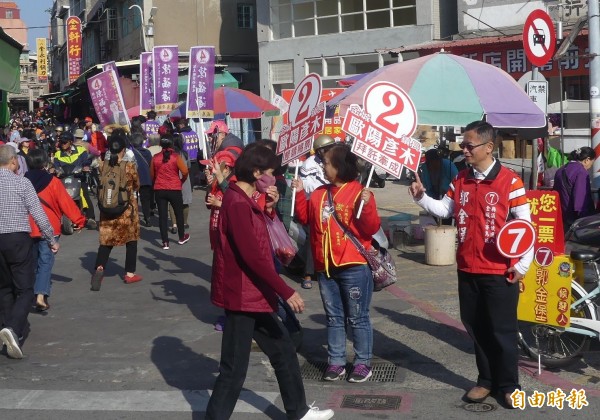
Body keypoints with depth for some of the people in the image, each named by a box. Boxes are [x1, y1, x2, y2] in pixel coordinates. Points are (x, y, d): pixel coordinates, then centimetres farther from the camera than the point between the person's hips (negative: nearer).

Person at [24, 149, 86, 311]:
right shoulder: (53, 182, -10)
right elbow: (66, 203, -9)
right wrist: (79, 220, 0)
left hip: (28, 229, 4)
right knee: (45, 262, -3)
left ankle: (32, 295, 25)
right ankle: (41, 295, -16)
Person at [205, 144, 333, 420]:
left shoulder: (244, 201, 12)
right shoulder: (237, 203, -21)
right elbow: (252, 256, -25)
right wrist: (286, 291, -21)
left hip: (253, 296, 10)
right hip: (241, 297, -10)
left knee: (283, 351, 19)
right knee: (234, 368, 0)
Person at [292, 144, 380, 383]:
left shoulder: (360, 193, -10)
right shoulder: (319, 193, 8)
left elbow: (372, 228, -14)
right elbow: (306, 218, 17)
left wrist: (366, 206, -29)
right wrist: (300, 193, 9)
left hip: (354, 267, -6)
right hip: (325, 267, 6)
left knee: (357, 318, 4)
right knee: (333, 317, 13)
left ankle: (363, 362, 15)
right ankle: (336, 362, 22)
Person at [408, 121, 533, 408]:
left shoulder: (509, 181, -12)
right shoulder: (460, 179, 6)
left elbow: (525, 224, -10)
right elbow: (444, 210, 11)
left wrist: (523, 265, -11)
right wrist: (422, 197, -7)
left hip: (500, 272, -5)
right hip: (467, 269, 6)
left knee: (502, 331, 5)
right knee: (476, 328, 14)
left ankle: (509, 385, 21)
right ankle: (486, 380, 28)